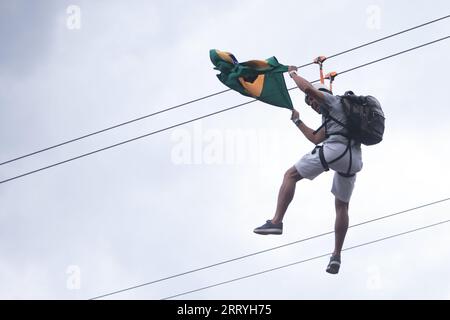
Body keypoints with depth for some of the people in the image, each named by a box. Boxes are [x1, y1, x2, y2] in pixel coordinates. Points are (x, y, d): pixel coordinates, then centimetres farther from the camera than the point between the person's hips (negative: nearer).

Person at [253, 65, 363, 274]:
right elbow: (316, 138, 38)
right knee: (342, 206, 16)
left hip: (336, 149, -9)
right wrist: (297, 120, 43)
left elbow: (308, 88, -1)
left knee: (291, 175, -1)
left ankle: (276, 222, -16)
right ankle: (336, 256, 14)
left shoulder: (332, 100, 14)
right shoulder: (330, 118, 37)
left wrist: (293, 74, 17)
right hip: (354, 159, 9)